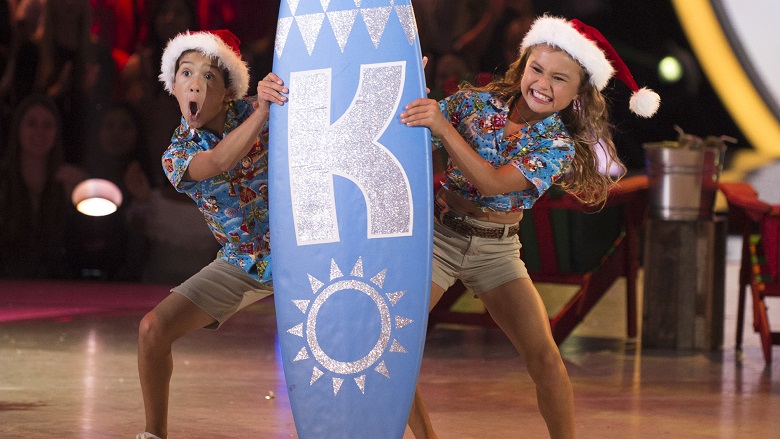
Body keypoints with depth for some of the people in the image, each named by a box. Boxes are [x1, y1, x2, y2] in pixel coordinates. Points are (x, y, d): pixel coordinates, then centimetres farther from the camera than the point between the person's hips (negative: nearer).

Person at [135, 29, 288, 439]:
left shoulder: (250, 111, -11)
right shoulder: (176, 155, -12)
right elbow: (219, 162, -36)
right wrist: (262, 112, -52)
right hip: (243, 262, 1)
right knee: (152, 330, -10)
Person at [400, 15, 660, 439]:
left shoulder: (560, 146, -9)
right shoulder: (474, 102, -6)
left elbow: (492, 183, -24)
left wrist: (443, 125, -34)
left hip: (497, 249, 0)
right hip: (439, 233, 0)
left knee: (544, 358, -10)